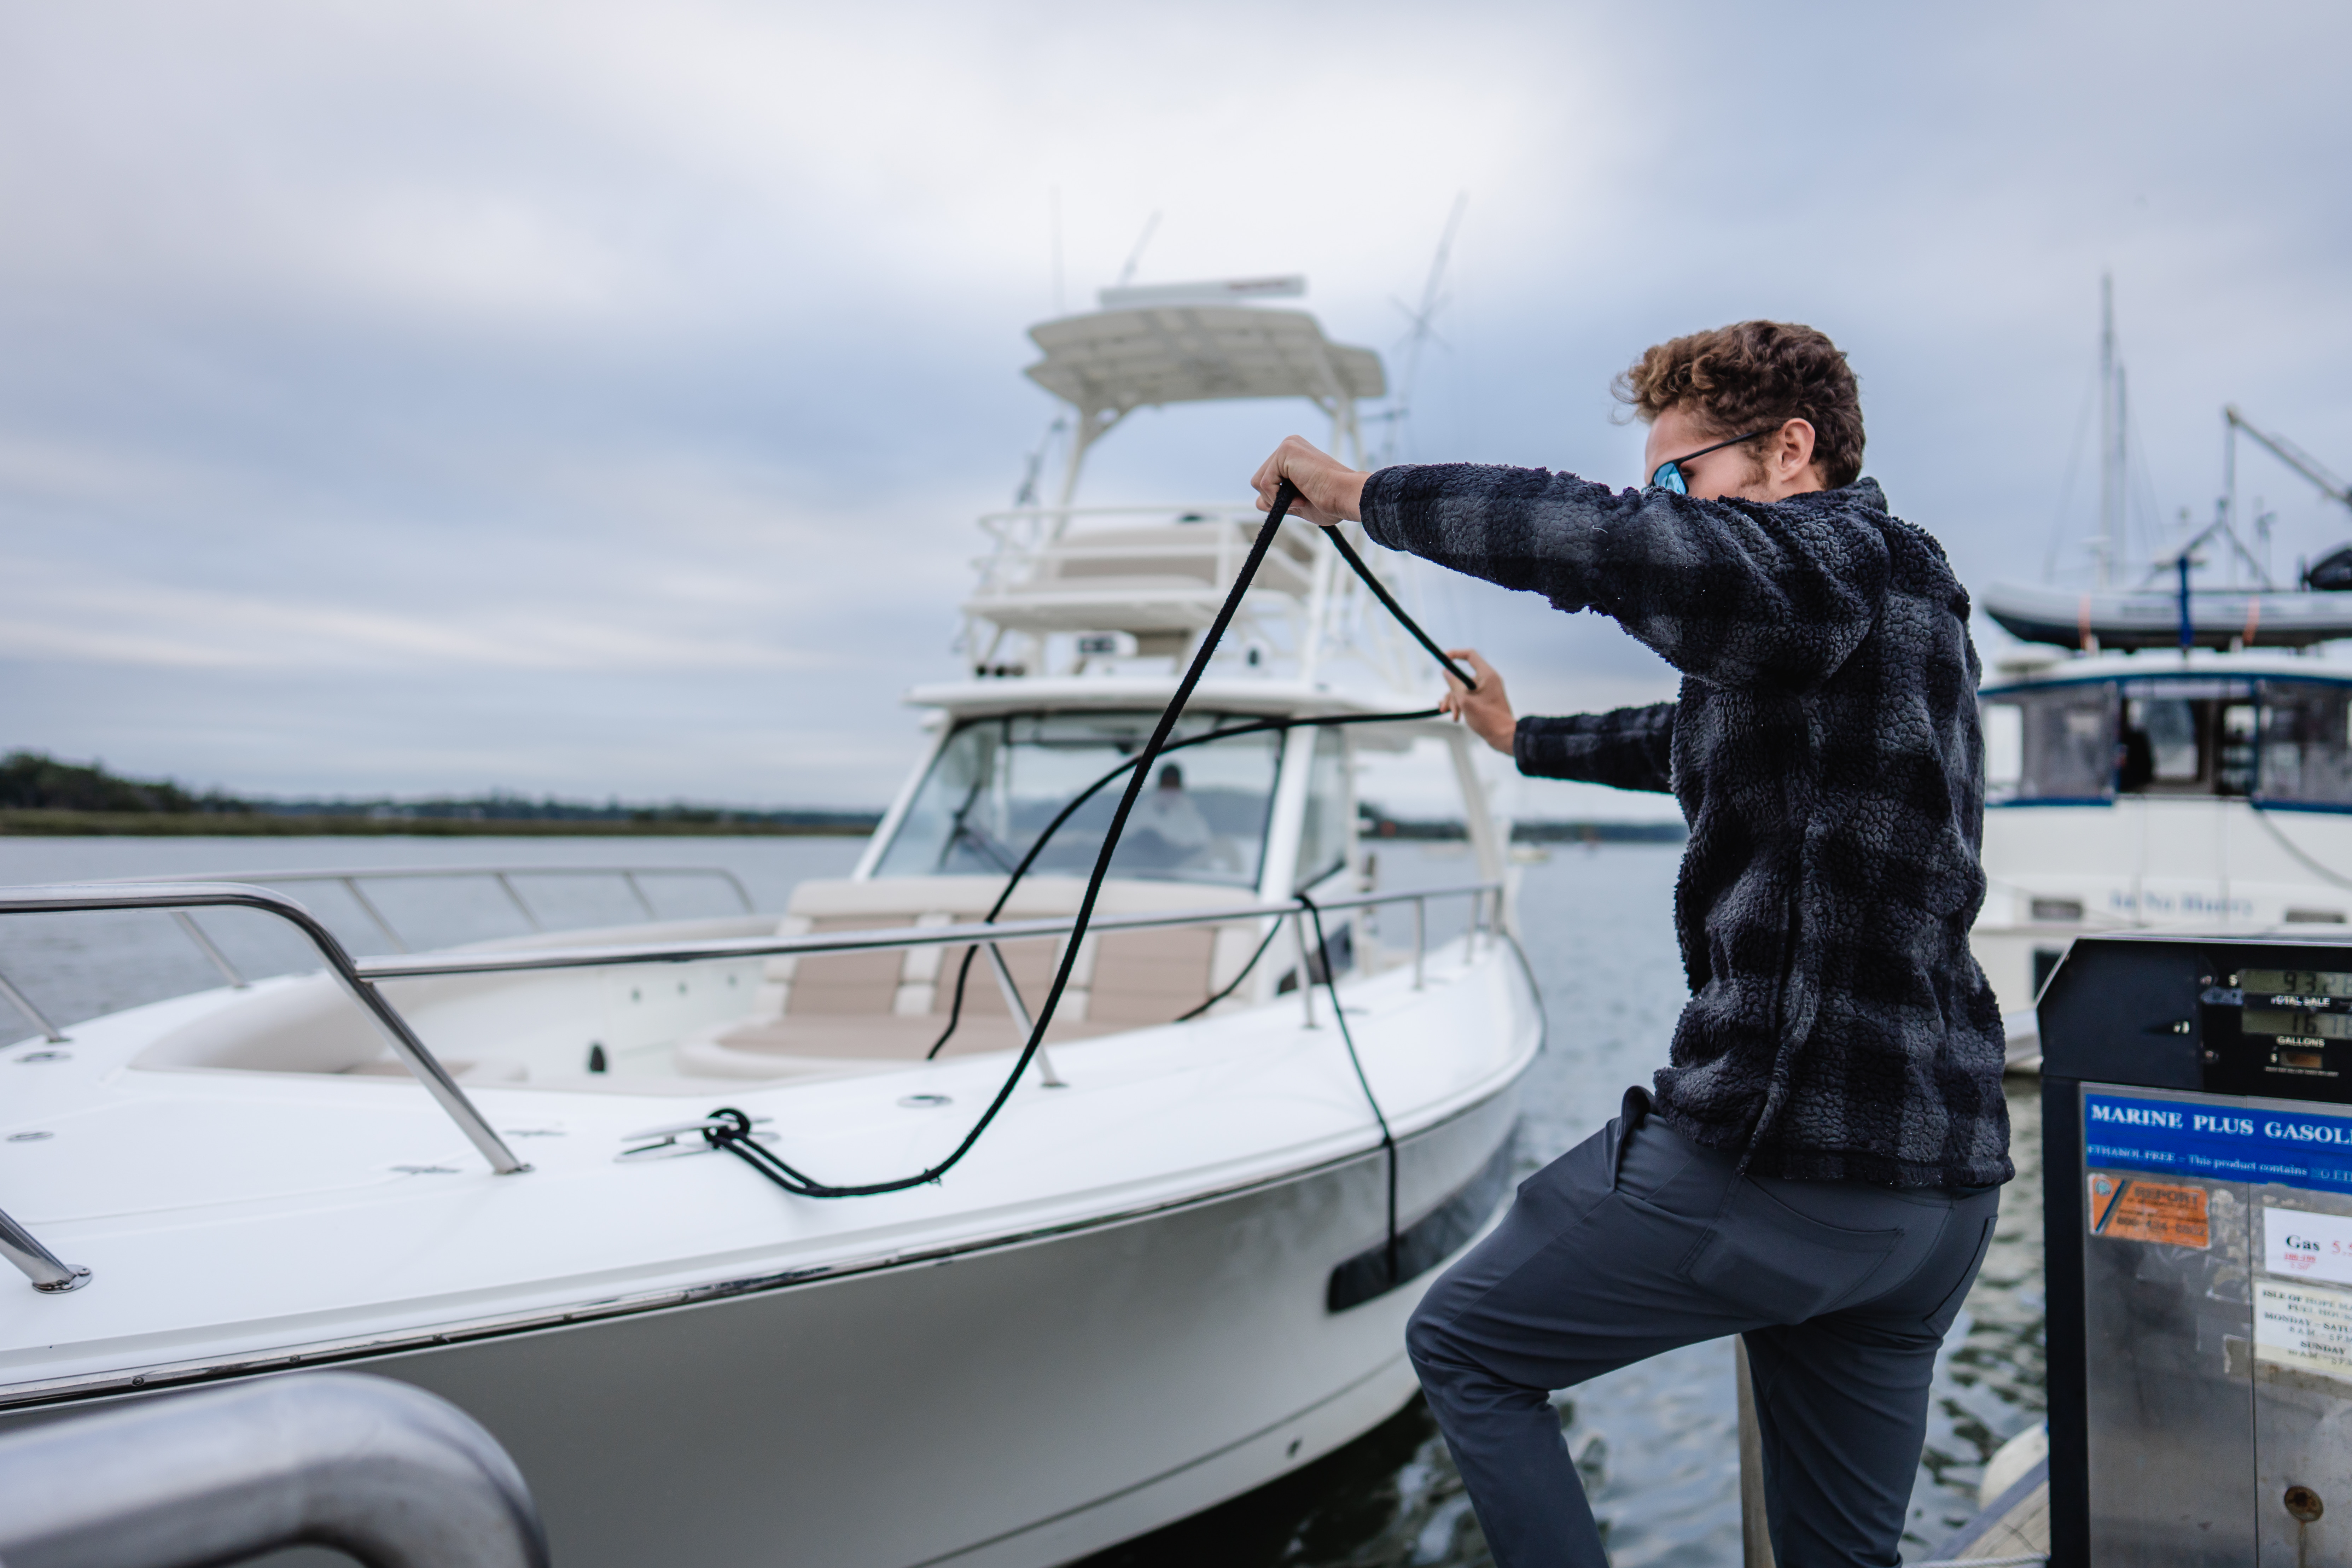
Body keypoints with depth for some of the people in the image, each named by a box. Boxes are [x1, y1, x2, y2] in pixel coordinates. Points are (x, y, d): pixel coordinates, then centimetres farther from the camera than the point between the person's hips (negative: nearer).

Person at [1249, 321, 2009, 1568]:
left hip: (1779, 1151, -10)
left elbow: (1600, 541, -29)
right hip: (1941, 1182, 10)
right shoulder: (1896, 608, 20)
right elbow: (1698, 741, 35)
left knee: (1463, 1345, 10)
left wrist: (1364, 492, -15)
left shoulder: (1842, 561, -10)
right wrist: (1525, 740, 47)